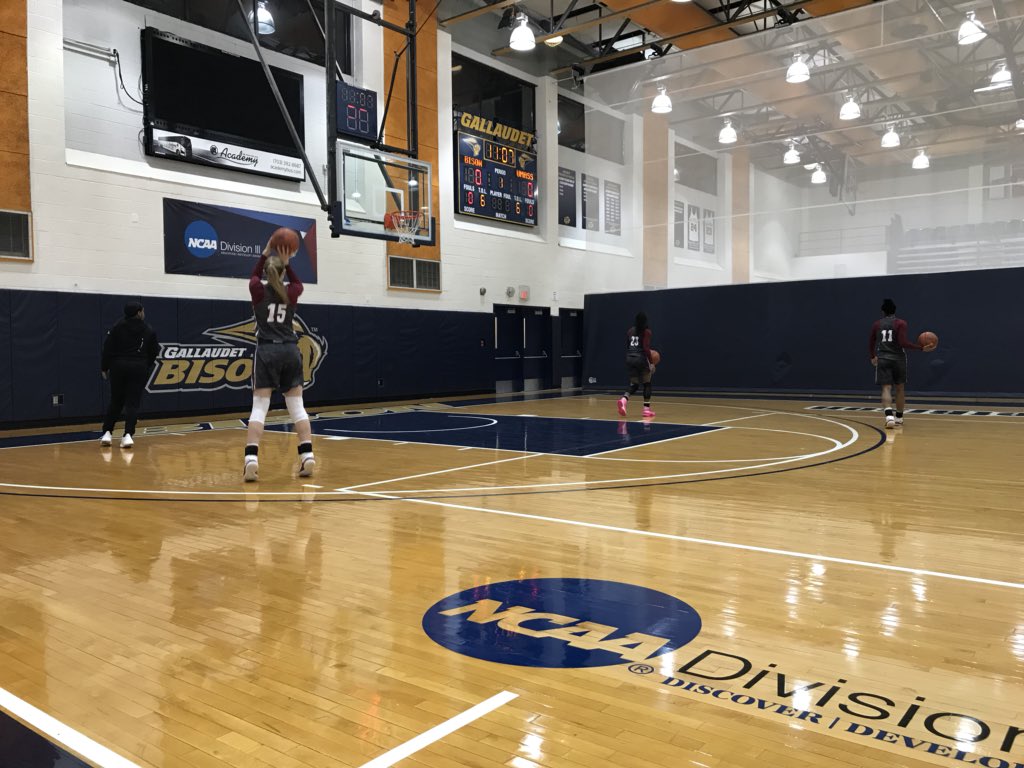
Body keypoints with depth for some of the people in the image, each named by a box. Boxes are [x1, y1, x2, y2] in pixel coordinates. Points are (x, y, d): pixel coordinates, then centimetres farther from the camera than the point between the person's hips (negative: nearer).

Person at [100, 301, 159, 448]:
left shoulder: (117, 327, 0)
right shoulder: (148, 331, 3)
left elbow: (108, 348, -3)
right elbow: (153, 353, 7)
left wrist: (104, 368, 5)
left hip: (119, 367, 1)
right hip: (139, 369, -1)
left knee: (116, 402, 14)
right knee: (133, 403, -1)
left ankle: (107, 434, 15)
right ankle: (128, 435, -15)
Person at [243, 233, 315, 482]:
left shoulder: (258, 291, -1)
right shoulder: (291, 293, 2)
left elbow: (253, 276, 24)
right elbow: (297, 283, 28)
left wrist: (265, 254, 24)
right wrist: (286, 263, 19)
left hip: (267, 351, -1)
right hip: (290, 351, 2)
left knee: (259, 407, -4)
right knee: (297, 406, 5)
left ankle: (251, 460, -17)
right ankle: (308, 457, -2)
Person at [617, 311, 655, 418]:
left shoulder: (630, 331, 10)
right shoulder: (646, 331, -5)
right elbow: (646, 348, -14)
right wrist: (651, 362, -9)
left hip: (630, 358, 5)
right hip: (641, 359, -5)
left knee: (634, 385, 12)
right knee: (647, 384, 12)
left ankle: (624, 400, -18)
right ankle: (647, 409, 9)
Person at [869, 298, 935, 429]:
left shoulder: (876, 324, 8)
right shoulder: (901, 323, -2)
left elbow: (872, 344, 16)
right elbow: (903, 343, -13)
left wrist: (873, 357, 33)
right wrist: (922, 347, -11)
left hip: (882, 359, 1)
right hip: (898, 359, -1)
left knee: (886, 388, -5)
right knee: (900, 388, 15)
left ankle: (889, 415, -27)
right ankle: (899, 418, 24)